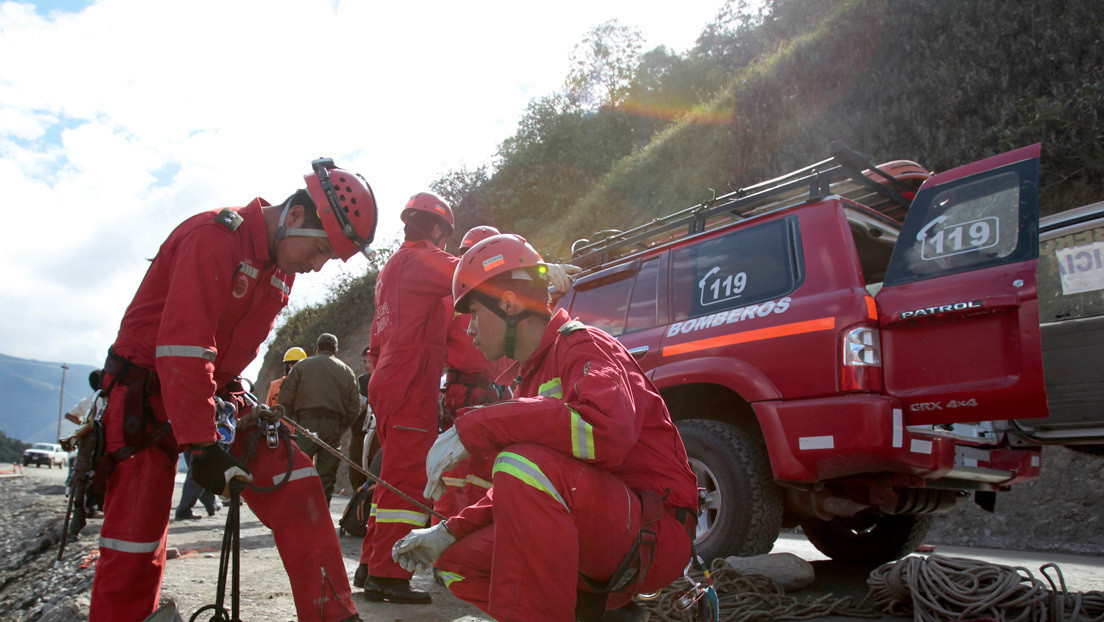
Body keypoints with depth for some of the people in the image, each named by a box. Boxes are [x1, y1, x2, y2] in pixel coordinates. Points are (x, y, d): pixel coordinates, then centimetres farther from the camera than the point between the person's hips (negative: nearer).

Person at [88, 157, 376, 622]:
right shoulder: (213, 237, -21)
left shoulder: (283, 264, 4)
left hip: (212, 391, 6)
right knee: (135, 548, -3)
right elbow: (183, 346, -28)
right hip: (149, 390, -6)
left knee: (296, 486, -9)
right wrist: (201, 445, -29)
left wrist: (234, 396, 3)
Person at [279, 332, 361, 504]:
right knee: (327, 476, 6)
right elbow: (354, 408, 9)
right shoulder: (347, 371, 16)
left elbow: (285, 400, 1)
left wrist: (293, 420, 15)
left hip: (307, 424, -2)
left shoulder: (302, 365, 9)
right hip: (334, 427, 3)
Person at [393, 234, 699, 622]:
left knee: (524, 466, -32)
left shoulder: (583, 346, -10)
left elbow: (606, 430, -34)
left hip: (654, 534, -9)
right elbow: (519, 495, 22)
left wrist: (473, 428, -29)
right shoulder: (531, 376, 18)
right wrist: (449, 533, 13)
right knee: (459, 562, 7)